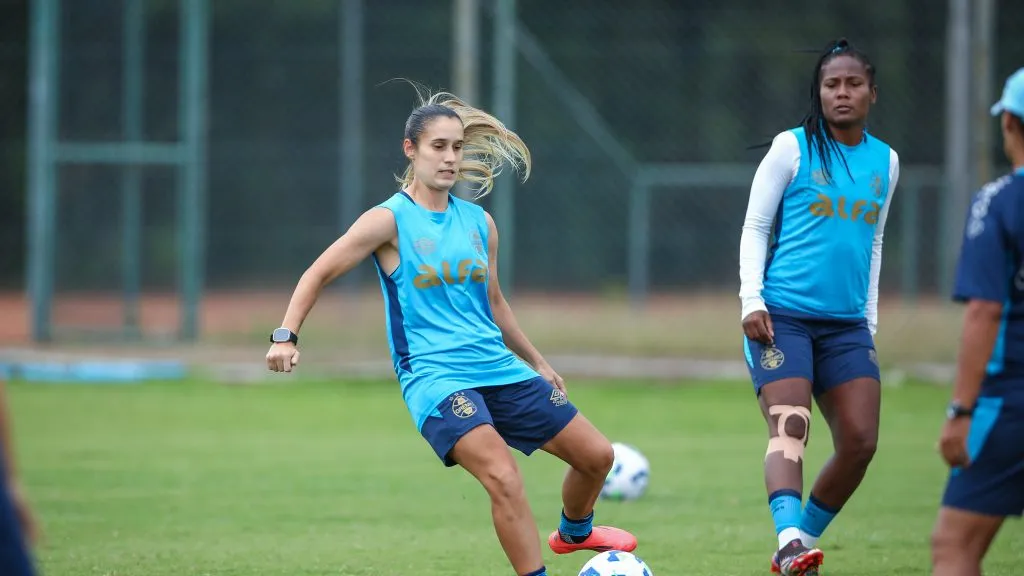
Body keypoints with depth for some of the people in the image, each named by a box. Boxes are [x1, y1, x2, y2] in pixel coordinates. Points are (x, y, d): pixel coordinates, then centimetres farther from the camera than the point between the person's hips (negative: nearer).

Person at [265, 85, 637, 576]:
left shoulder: (479, 222, 11)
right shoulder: (390, 220, -6)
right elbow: (319, 274, -5)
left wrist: (538, 364, 28)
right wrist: (286, 335, -18)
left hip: (499, 369, 6)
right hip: (434, 377, -6)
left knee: (597, 455, 8)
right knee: (503, 476, -29)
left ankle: (574, 532, 39)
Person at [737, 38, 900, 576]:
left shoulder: (884, 162, 12)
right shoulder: (792, 148, -1)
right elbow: (755, 228, 0)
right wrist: (751, 300, -11)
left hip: (847, 324, 5)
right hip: (782, 316, -5)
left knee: (860, 441, -5)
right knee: (789, 426, -21)